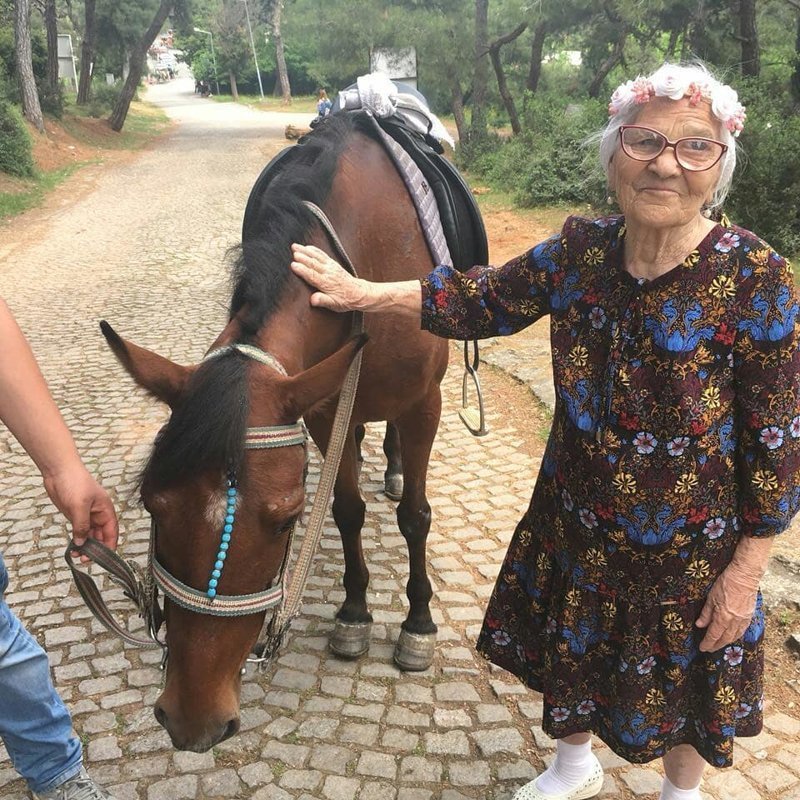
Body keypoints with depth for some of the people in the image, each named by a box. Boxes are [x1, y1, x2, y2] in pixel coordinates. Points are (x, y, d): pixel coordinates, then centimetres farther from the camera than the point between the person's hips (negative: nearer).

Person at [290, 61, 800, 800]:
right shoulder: (580, 250, -11)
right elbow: (483, 302, 1)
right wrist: (363, 293, -6)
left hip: (693, 545, -4)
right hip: (577, 523, 4)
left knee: (684, 675, 21)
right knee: (571, 647, 26)